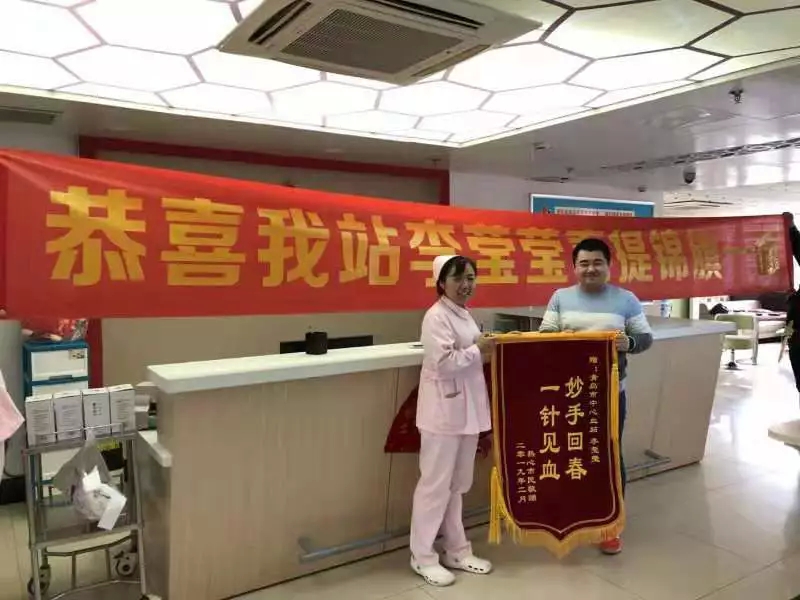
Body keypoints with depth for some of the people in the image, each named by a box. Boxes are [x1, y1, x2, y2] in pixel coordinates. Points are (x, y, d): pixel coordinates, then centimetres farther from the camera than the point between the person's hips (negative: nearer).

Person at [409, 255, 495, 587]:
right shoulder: (436, 316, -15)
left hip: (467, 409, 9)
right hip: (445, 411, -9)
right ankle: (423, 556, 18)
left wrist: (488, 350, 5)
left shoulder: (465, 315, 12)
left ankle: (456, 550, 31)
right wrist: (478, 350, -13)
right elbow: (444, 362, -23)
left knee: (457, 483, 18)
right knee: (436, 483, 3)